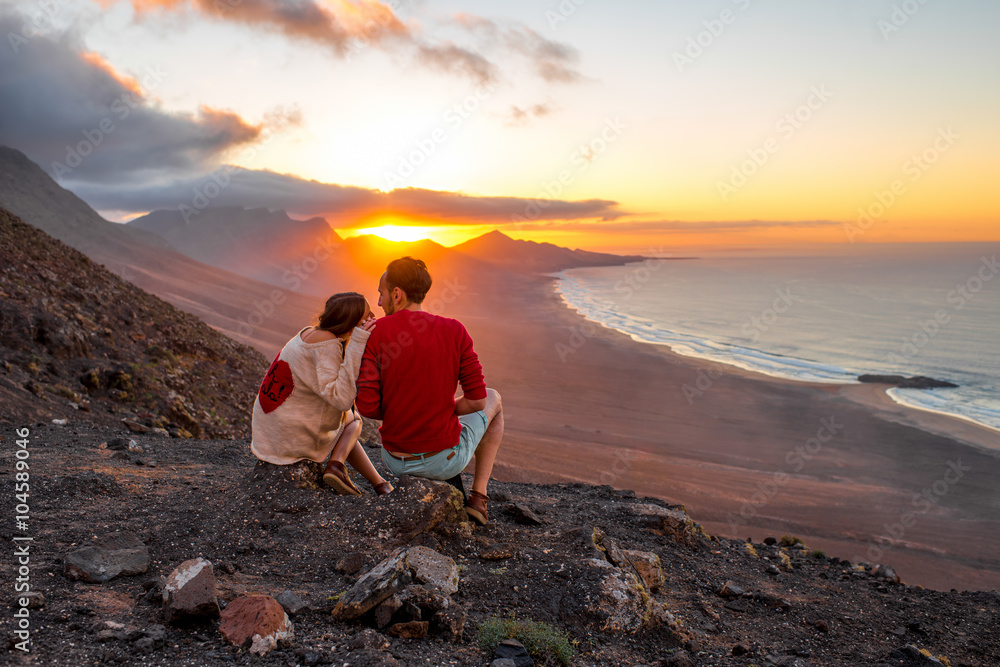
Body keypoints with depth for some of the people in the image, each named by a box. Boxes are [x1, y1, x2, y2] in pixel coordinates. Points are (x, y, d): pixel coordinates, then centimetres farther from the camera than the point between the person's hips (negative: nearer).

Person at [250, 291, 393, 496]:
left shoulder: (312, 333, 4)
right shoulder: (327, 344, -23)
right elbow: (342, 399, -33)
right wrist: (357, 344, -33)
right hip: (295, 438, -8)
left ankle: (378, 482, 22)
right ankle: (336, 464, -6)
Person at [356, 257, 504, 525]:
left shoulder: (376, 332, -11)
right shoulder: (454, 331, -11)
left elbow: (367, 406, -14)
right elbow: (477, 401, -12)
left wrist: (400, 412, 8)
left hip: (396, 461, 3)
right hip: (445, 460, -2)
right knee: (493, 398, 27)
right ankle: (478, 497, 21)